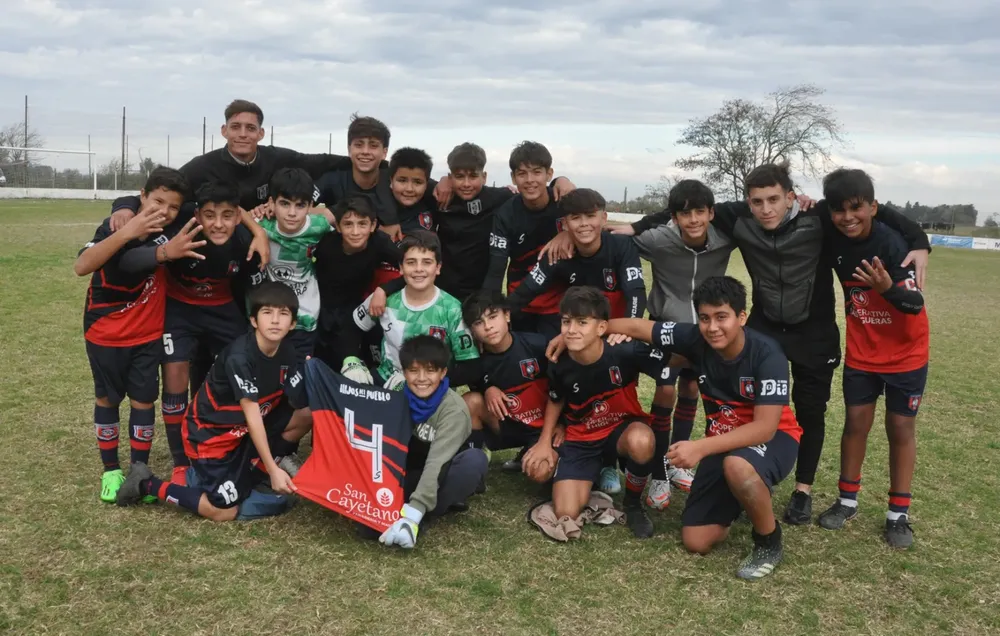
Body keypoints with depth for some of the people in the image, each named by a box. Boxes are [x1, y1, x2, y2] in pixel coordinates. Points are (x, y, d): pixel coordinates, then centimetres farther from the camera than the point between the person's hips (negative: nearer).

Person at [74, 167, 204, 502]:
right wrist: (125, 232, -47)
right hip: (105, 332, -1)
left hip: (148, 333, 2)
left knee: (143, 400, 4)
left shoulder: (173, 232, -15)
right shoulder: (115, 225, -22)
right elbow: (81, 267, -35)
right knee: (107, 399, 11)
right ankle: (111, 470, 26)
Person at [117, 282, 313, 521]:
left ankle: (245, 472, 6)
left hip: (244, 428, 7)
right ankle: (147, 484, 9)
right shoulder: (239, 357, -31)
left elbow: (302, 406, -11)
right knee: (224, 512, -8)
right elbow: (252, 415, -30)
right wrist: (273, 470, -30)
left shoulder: (286, 353, -9)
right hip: (210, 430, -7)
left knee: (308, 416, -9)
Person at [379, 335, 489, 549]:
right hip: (411, 474, 2)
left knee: (475, 459, -36)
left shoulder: (454, 409, -23)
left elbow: (436, 462, -33)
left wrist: (413, 512, -43)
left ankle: (420, 513, -24)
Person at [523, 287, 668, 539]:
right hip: (581, 438, 2)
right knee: (566, 516, -13)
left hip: (623, 428, -2)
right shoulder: (559, 365, -17)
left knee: (640, 442, -40)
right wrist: (545, 441, 1)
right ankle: (592, 475, 23)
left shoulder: (625, 352, -29)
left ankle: (633, 503, -6)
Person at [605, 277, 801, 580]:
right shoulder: (696, 339, -16)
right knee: (696, 541, 0)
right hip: (725, 441, 5)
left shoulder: (767, 355, -27)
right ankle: (744, 497, 29)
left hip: (772, 439, -5)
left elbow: (765, 428, -31)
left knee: (737, 466, -42)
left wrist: (700, 448, -39)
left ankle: (769, 541, -12)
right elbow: (635, 327, -5)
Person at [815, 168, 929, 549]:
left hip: (905, 352, -3)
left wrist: (887, 287, -48)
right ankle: (847, 501, 23)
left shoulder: (893, 244, -25)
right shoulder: (834, 244, -12)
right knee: (856, 423, 8)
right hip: (860, 351, 4)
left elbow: (916, 304, -27)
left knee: (901, 428, 6)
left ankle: (898, 514, 17)